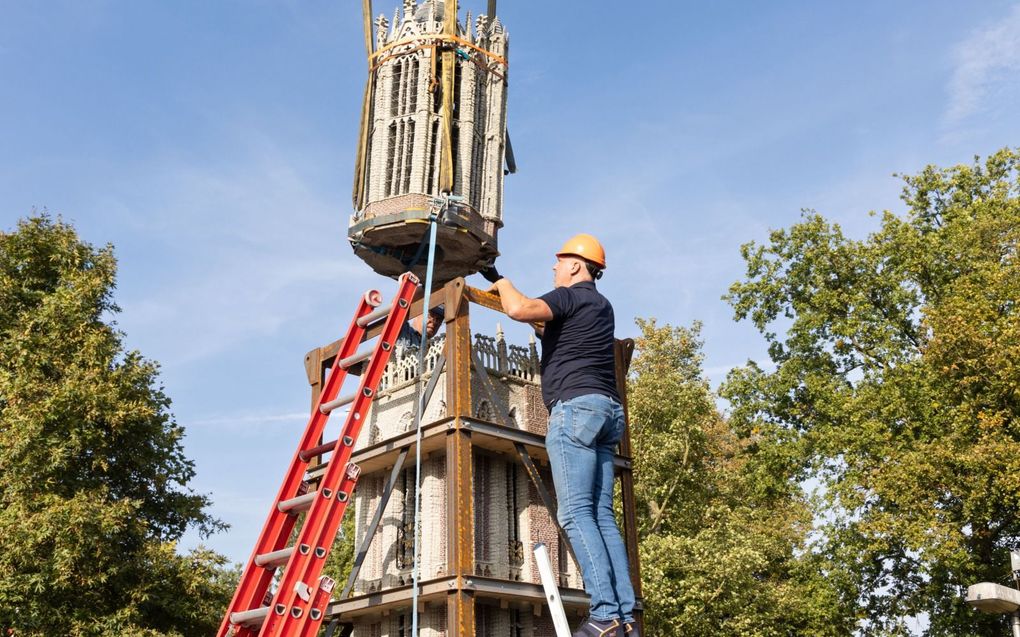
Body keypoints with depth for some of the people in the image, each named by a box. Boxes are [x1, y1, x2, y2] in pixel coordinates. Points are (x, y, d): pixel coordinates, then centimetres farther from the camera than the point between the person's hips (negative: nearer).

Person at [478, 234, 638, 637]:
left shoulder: (570, 296, -1)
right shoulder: (601, 304, 26)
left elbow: (519, 309, -18)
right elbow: (548, 320, 41)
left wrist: (501, 283, 4)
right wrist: (502, 283, 42)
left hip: (576, 405, -9)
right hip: (608, 408, 9)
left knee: (576, 513, -13)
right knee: (602, 516, 4)